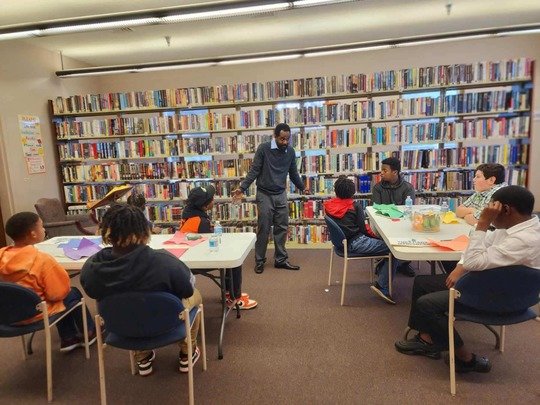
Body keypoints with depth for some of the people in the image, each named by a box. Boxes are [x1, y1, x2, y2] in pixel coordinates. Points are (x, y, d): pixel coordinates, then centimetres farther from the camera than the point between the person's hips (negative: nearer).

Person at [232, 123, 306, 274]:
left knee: (282, 228, 7)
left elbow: (293, 173, 16)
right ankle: (259, 261, 14)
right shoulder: (263, 148, -10)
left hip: (281, 195, 4)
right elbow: (254, 171, -10)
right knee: (263, 230, 1)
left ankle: (281, 260, 18)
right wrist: (242, 188, -18)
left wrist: (303, 188, 24)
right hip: (264, 195, -4)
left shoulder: (290, 151, 3)